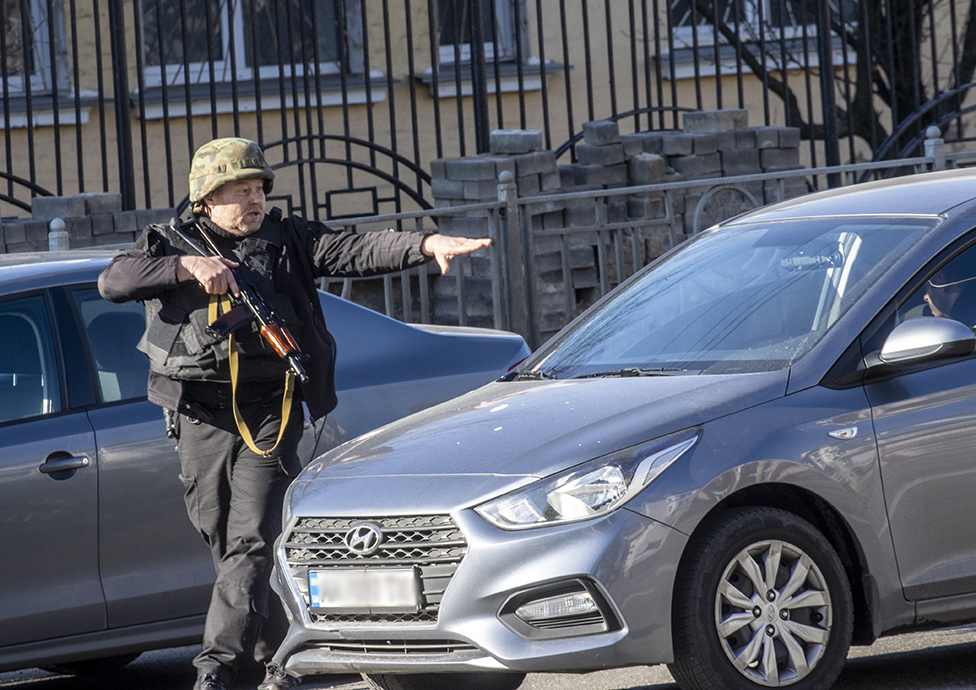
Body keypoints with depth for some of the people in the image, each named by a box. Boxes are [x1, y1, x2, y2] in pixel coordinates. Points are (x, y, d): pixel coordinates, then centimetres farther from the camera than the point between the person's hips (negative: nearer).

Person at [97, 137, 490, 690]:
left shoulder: (288, 241, 7)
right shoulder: (171, 244, 7)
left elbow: (358, 252, -5)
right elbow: (114, 281, -9)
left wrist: (427, 245, -21)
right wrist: (188, 266, -19)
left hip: (269, 416, -1)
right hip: (201, 422, 2)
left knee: (253, 544, -13)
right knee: (227, 548, 7)